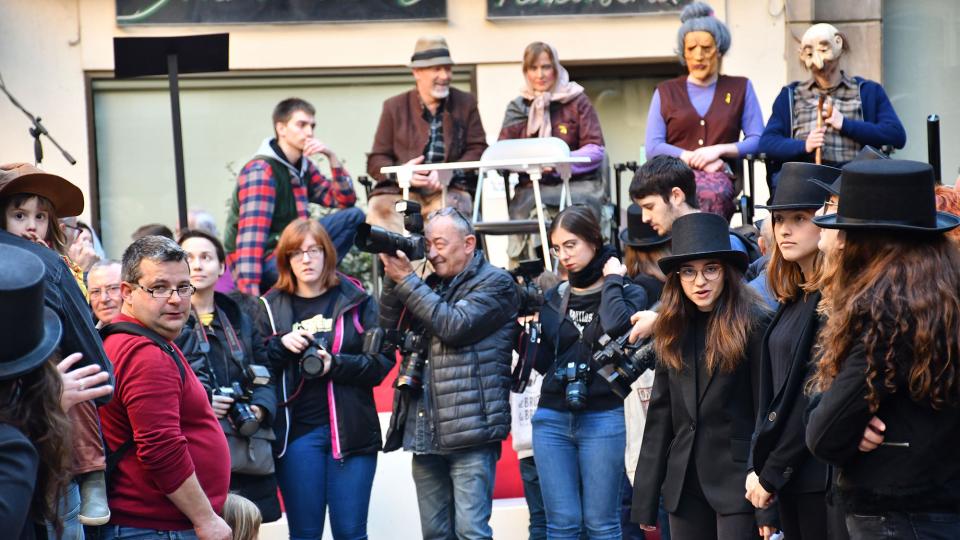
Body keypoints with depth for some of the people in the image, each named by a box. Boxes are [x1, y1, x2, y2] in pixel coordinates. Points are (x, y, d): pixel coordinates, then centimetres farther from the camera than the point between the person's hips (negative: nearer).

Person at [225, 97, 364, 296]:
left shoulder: (303, 167, 10)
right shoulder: (260, 171, -16)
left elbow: (346, 201, 12)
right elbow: (251, 235, -26)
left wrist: (332, 157, -2)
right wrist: (250, 291, -36)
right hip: (265, 262, -9)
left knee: (354, 216, -3)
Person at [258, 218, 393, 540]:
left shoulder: (356, 301, 4)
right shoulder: (272, 307, 8)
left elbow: (382, 361, -2)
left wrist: (335, 365, -16)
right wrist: (280, 345, -14)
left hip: (351, 429, -1)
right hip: (296, 432, 1)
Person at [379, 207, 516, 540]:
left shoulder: (496, 283, -1)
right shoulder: (432, 286, 18)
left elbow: (455, 325, -14)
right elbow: (390, 329, 12)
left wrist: (406, 280, -9)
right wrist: (393, 279, -1)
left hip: (470, 430, -6)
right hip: (426, 432, 7)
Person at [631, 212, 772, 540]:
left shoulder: (753, 325, -7)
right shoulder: (673, 332, 9)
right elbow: (660, 415, 10)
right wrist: (646, 501, 7)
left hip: (737, 479, -5)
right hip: (685, 482, 6)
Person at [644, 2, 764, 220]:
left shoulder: (740, 88, 20)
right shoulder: (665, 92, 20)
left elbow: (758, 141, 9)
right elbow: (652, 147, 8)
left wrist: (718, 150, -8)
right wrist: (694, 159, -7)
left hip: (721, 176, 0)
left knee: (713, 192, -40)